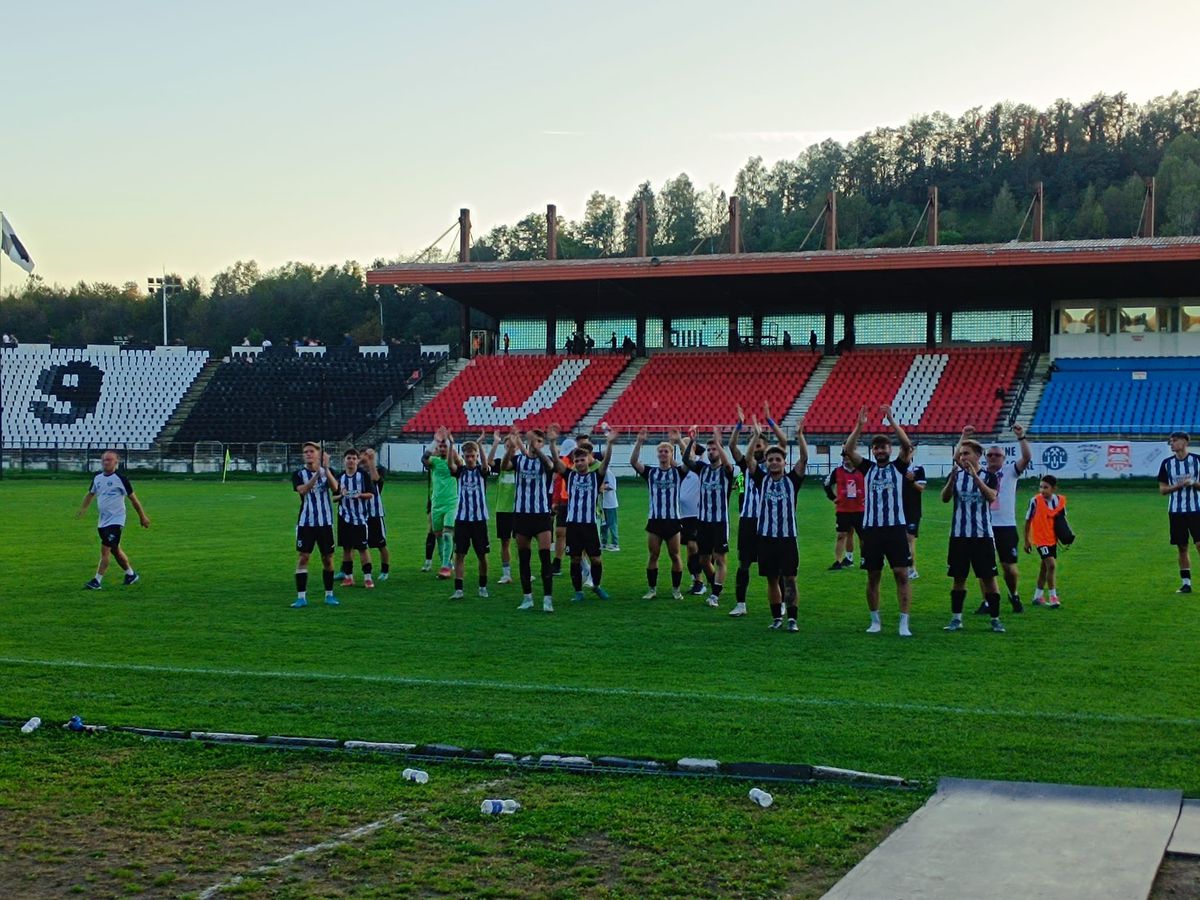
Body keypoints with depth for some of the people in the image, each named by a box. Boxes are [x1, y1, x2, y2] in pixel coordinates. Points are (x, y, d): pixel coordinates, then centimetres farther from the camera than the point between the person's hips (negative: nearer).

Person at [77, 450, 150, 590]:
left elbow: (133, 498, -4)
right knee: (115, 550, 16)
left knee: (105, 550, -13)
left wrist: (142, 517, 0)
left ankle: (97, 581, -10)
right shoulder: (97, 477, 6)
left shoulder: (120, 478, -11)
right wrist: (83, 509, 6)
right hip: (102, 521, 7)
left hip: (115, 521, -7)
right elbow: (90, 494, 21)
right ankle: (131, 574, 32)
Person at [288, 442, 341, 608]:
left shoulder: (327, 471, 4)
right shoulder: (299, 474, -1)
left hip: (325, 522, 1)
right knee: (302, 558, -6)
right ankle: (301, 597, -4)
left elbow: (334, 488, -15)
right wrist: (317, 474, -33)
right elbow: (303, 490, -21)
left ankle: (329, 594, 19)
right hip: (305, 523, -1)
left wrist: (326, 469, -28)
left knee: (328, 559, 7)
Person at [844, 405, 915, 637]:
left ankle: (904, 623, -5)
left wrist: (891, 421, -16)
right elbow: (849, 449, -4)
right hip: (871, 528, 2)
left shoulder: (898, 466, 6)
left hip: (896, 527, -2)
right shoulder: (867, 468, 10)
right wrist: (860, 425, -14)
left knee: (902, 574, -7)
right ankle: (875, 621, 19)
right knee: (873, 576, 8)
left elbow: (907, 445, -11)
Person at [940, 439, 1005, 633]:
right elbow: (945, 498, -9)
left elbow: (991, 497, -19)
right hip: (959, 535, 2)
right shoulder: (956, 475, 6)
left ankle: (995, 619, 8)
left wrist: (975, 476, -26)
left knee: (989, 577, 0)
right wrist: (952, 478, -24)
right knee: (958, 578, 6)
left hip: (983, 535, -2)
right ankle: (956, 619, 13)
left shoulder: (988, 476, 0)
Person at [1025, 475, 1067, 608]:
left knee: (1045, 567, 14)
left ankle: (1038, 597, 26)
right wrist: (1027, 540, -3)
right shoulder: (1035, 500, -15)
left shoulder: (1060, 500, -3)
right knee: (1052, 565, -16)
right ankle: (1053, 597, -10)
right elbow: (1028, 520, -6)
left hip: (1053, 539, 5)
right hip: (1041, 539, -5)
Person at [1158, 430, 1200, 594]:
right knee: (1182, 548, 5)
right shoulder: (1167, 463, 5)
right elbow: (1162, 489, 5)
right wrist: (1179, 485, -11)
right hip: (1175, 511, 2)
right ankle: (1186, 583, 12)